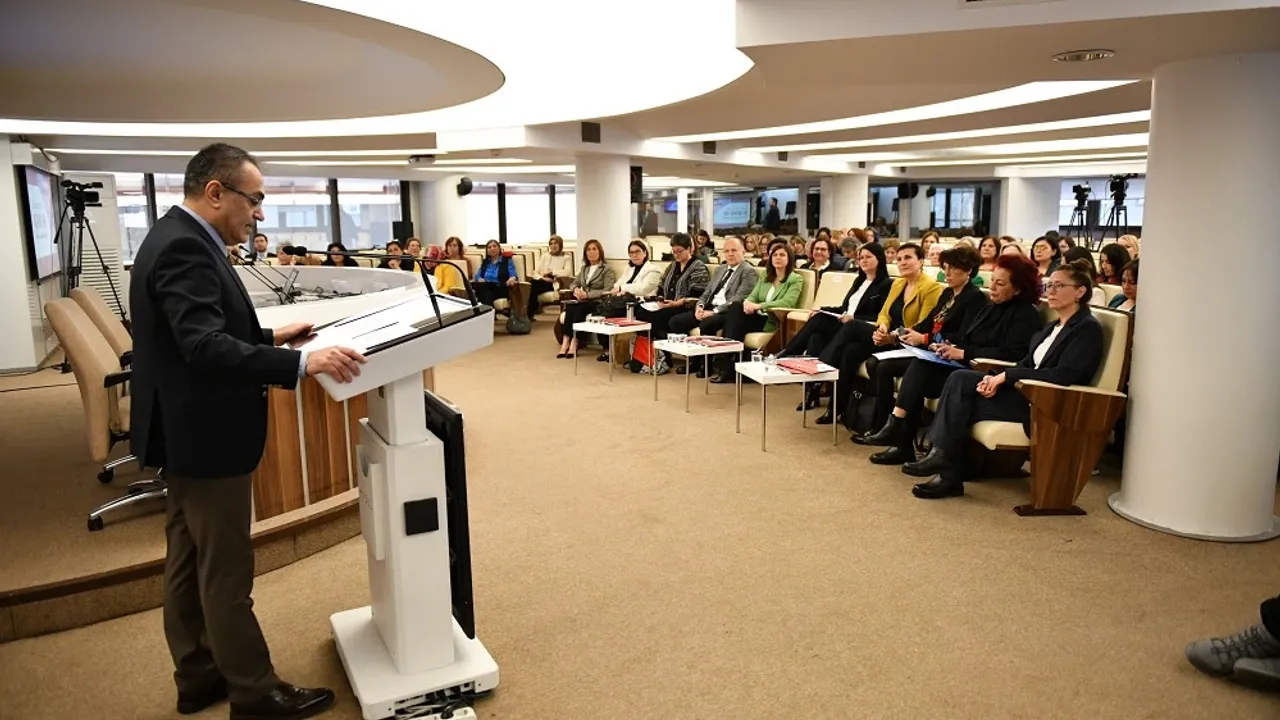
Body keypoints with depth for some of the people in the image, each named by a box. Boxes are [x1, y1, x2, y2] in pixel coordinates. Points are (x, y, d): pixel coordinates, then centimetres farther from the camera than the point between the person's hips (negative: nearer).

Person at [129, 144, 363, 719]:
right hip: (206, 436, -11)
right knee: (226, 575, 2)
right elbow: (205, 346, -33)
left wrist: (270, 335, 9)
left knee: (188, 564, 19)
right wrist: (301, 363, -38)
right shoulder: (184, 247, -23)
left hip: (186, 433, 11)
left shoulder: (178, 237, 10)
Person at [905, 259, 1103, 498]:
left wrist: (1007, 376, -19)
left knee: (963, 401, -20)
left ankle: (950, 475, -11)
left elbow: (1062, 375, -19)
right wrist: (998, 379, -8)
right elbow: (1026, 363, 13)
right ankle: (941, 453, -19)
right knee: (960, 378, -13)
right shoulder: (1052, 327, 20)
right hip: (1026, 391, 8)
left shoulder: (1088, 329, -7)